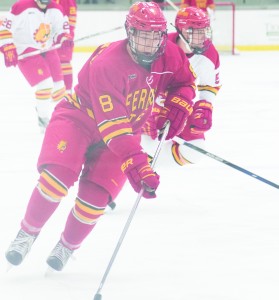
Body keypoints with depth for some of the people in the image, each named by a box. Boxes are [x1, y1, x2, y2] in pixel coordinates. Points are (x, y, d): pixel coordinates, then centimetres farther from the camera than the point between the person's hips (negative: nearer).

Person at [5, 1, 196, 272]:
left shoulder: (169, 55, -14)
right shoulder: (106, 63, -32)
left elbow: (185, 82, 10)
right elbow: (113, 125, -37)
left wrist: (178, 106, -12)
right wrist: (137, 165, -44)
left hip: (126, 130, 4)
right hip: (79, 117, -4)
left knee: (95, 196, -13)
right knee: (58, 177, -26)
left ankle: (68, 245, 15)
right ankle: (27, 233, -2)